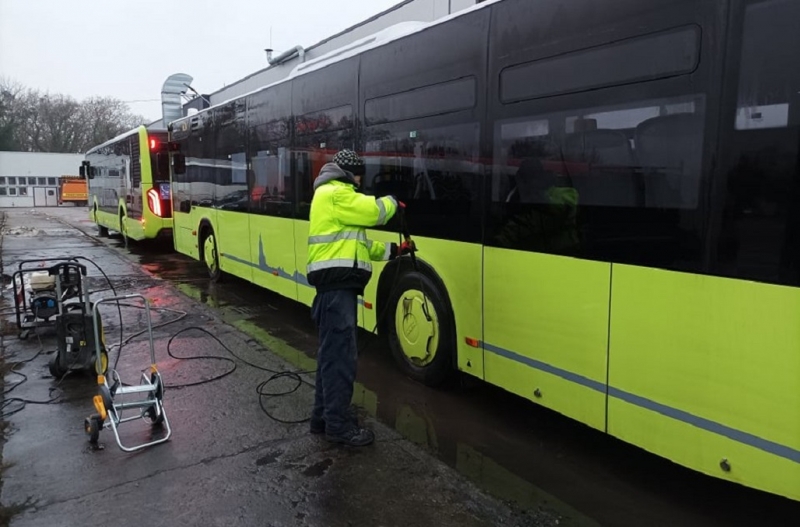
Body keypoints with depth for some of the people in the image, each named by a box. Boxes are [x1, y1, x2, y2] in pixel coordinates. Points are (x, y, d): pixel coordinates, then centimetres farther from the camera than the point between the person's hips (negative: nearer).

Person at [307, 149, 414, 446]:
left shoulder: (334, 196, 26)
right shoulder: (336, 194, -8)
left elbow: (358, 244, 24)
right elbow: (374, 211, -13)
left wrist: (392, 251, 18)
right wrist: (393, 202, 8)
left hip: (337, 284, 11)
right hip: (337, 283, -11)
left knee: (332, 351, 14)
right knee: (341, 354, -8)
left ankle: (324, 417, 23)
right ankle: (338, 426, 0)